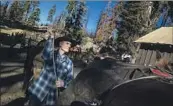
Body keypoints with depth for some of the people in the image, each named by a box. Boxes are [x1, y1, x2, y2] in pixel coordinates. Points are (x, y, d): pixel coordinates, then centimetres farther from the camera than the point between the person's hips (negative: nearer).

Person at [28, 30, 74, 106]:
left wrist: (63, 83, -20)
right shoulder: (51, 54, -3)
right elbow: (46, 55, -28)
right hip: (38, 91, -1)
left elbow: (70, 80, 0)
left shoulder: (69, 62, 3)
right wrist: (50, 38, -31)